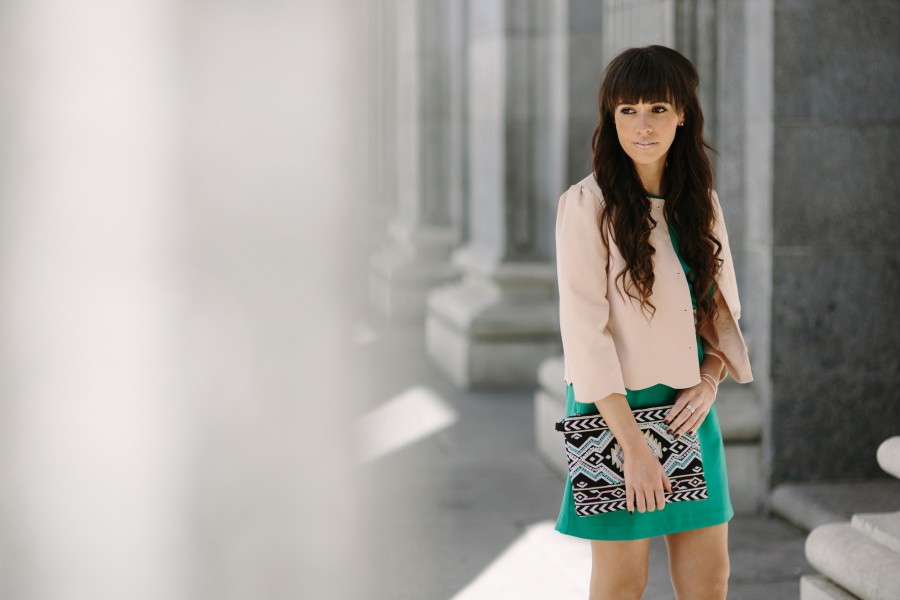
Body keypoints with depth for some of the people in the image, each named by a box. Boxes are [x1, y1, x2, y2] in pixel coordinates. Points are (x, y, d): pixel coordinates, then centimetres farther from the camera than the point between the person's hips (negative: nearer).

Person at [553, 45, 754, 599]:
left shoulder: (701, 201, 7)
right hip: (617, 408, -5)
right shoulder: (588, 205, -10)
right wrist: (633, 445, -18)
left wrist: (709, 383, -6)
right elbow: (585, 332, -14)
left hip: (690, 408, 5)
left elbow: (724, 308, 14)